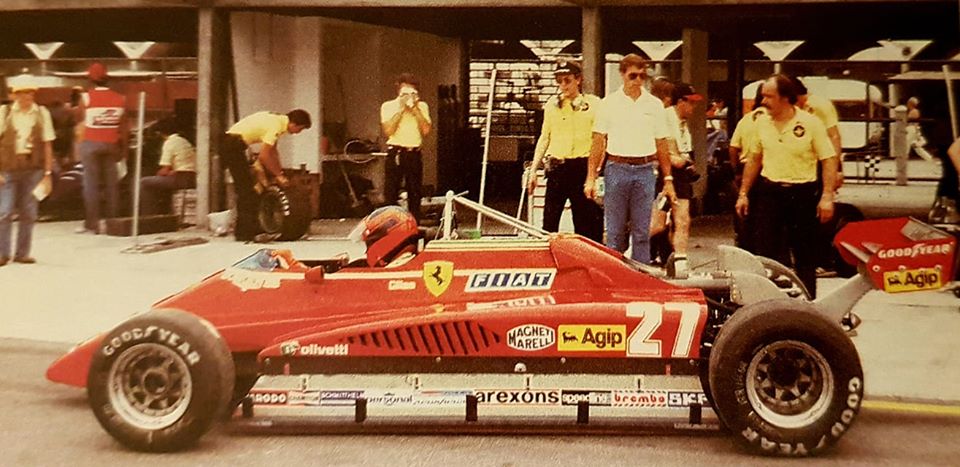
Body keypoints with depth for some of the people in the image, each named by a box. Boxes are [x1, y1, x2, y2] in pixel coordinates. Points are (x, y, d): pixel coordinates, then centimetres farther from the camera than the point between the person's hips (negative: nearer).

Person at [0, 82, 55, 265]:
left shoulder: (42, 113, 5)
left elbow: (47, 145, 6)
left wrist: (48, 172, 3)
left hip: (33, 169, 1)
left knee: (28, 214, 3)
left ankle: (22, 253, 13)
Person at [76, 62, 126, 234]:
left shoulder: (86, 97, -6)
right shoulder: (120, 98, 2)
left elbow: (81, 125, 0)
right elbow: (123, 127, 5)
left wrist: (79, 146, 12)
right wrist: (123, 149, 10)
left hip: (91, 143, -2)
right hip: (111, 144, 3)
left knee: (91, 183, 0)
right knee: (111, 183, 7)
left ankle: (92, 223, -3)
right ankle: (112, 221, 8)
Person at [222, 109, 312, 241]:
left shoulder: (278, 120, 11)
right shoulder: (276, 125, -18)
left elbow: (272, 151, 18)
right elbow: (264, 156, -19)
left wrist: (279, 173, 13)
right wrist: (278, 175, -9)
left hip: (230, 145, 10)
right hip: (233, 145, -10)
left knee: (244, 189, 15)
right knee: (247, 189, -9)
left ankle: (242, 232, 22)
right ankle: (246, 233, -8)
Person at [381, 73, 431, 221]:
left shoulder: (422, 106, 11)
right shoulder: (388, 106, 4)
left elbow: (426, 130, -2)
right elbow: (388, 130, -10)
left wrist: (415, 109, -6)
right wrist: (401, 109, -10)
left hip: (414, 152, 3)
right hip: (395, 152, -3)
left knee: (415, 192, 6)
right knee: (391, 193, -4)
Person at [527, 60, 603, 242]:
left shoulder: (594, 104, 1)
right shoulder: (552, 104, 11)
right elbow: (544, 138, 17)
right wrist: (533, 169, 13)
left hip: (583, 166, -2)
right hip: (557, 167, 2)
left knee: (585, 221, 2)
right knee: (549, 220, 0)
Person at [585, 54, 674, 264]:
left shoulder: (654, 105, 9)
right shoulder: (609, 103, 3)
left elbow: (662, 145, 12)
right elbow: (598, 142, 3)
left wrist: (668, 179, 9)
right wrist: (591, 178, -3)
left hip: (645, 170, 1)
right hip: (617, 169, -1)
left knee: (642, 231, 3)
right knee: (615, 231, 2)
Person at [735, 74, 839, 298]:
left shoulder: (811, 123, -8)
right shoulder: (762, 122, 5)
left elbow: (829, 160, -7)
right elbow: (754, 159, 14)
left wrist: (827, 196, -14)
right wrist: (743, 193, 13)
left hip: (802, 193, -3)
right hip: (769, 191, 4)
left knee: (804, 252, 5)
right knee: (766, 250, 4)